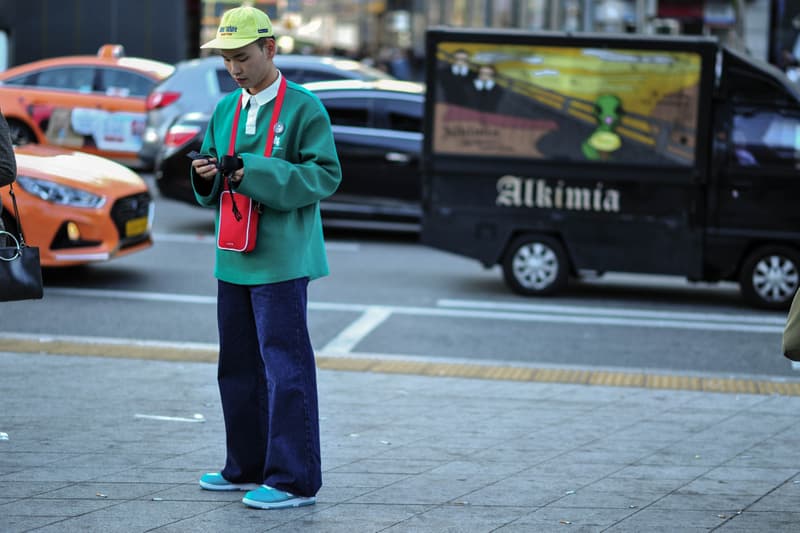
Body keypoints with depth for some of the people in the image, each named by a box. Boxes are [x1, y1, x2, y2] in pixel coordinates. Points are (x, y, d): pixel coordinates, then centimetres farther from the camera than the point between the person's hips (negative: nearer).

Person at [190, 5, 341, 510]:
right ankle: (248, 468, 25)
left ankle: (294, 480, -4)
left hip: (282, 260, -7)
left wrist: (258, 173, -21)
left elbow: (326, 175, -13)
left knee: (285, 366, -7)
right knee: (239, 368, 13)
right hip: (234, 259, 7)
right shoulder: (225, 110, 13)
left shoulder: (304, 108, -7)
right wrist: (207, 177, -5)